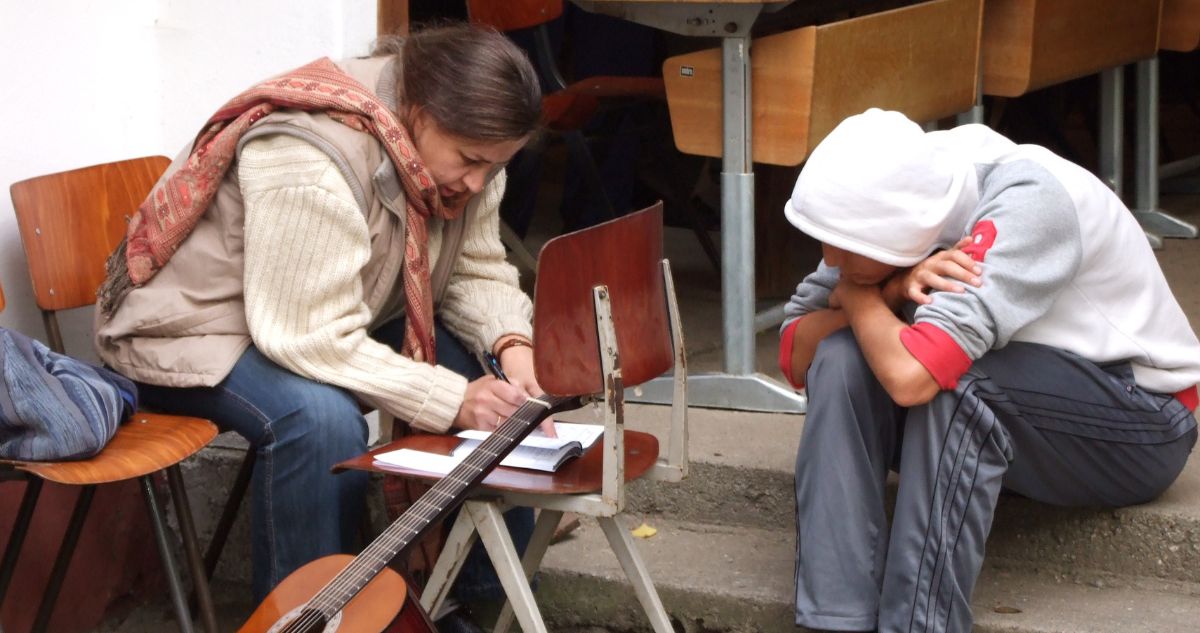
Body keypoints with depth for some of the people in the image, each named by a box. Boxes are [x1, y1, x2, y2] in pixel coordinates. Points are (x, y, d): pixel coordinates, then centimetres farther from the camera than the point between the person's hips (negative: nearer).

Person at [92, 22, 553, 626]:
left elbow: (475, 270, -2)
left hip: (348, 318, 8)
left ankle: (491, 593, 5)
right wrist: (453, 401, -36)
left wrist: (512, 347, -23)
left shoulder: (459, 142, -9)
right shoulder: (314, 165, -35)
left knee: (491, 374, -9)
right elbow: (310, 340, -36)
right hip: (195, 329, -8)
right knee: (320, 416, -37)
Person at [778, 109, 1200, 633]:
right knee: (841, 359, -19)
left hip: (1141, 425, -6)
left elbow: (910, 374, -38)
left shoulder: (1027, 203, -29)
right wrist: (890, 293, -25)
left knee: (946, 375, -33)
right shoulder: (889, 200, -9)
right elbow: (797, 357, -8)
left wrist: (858, 294, -19)